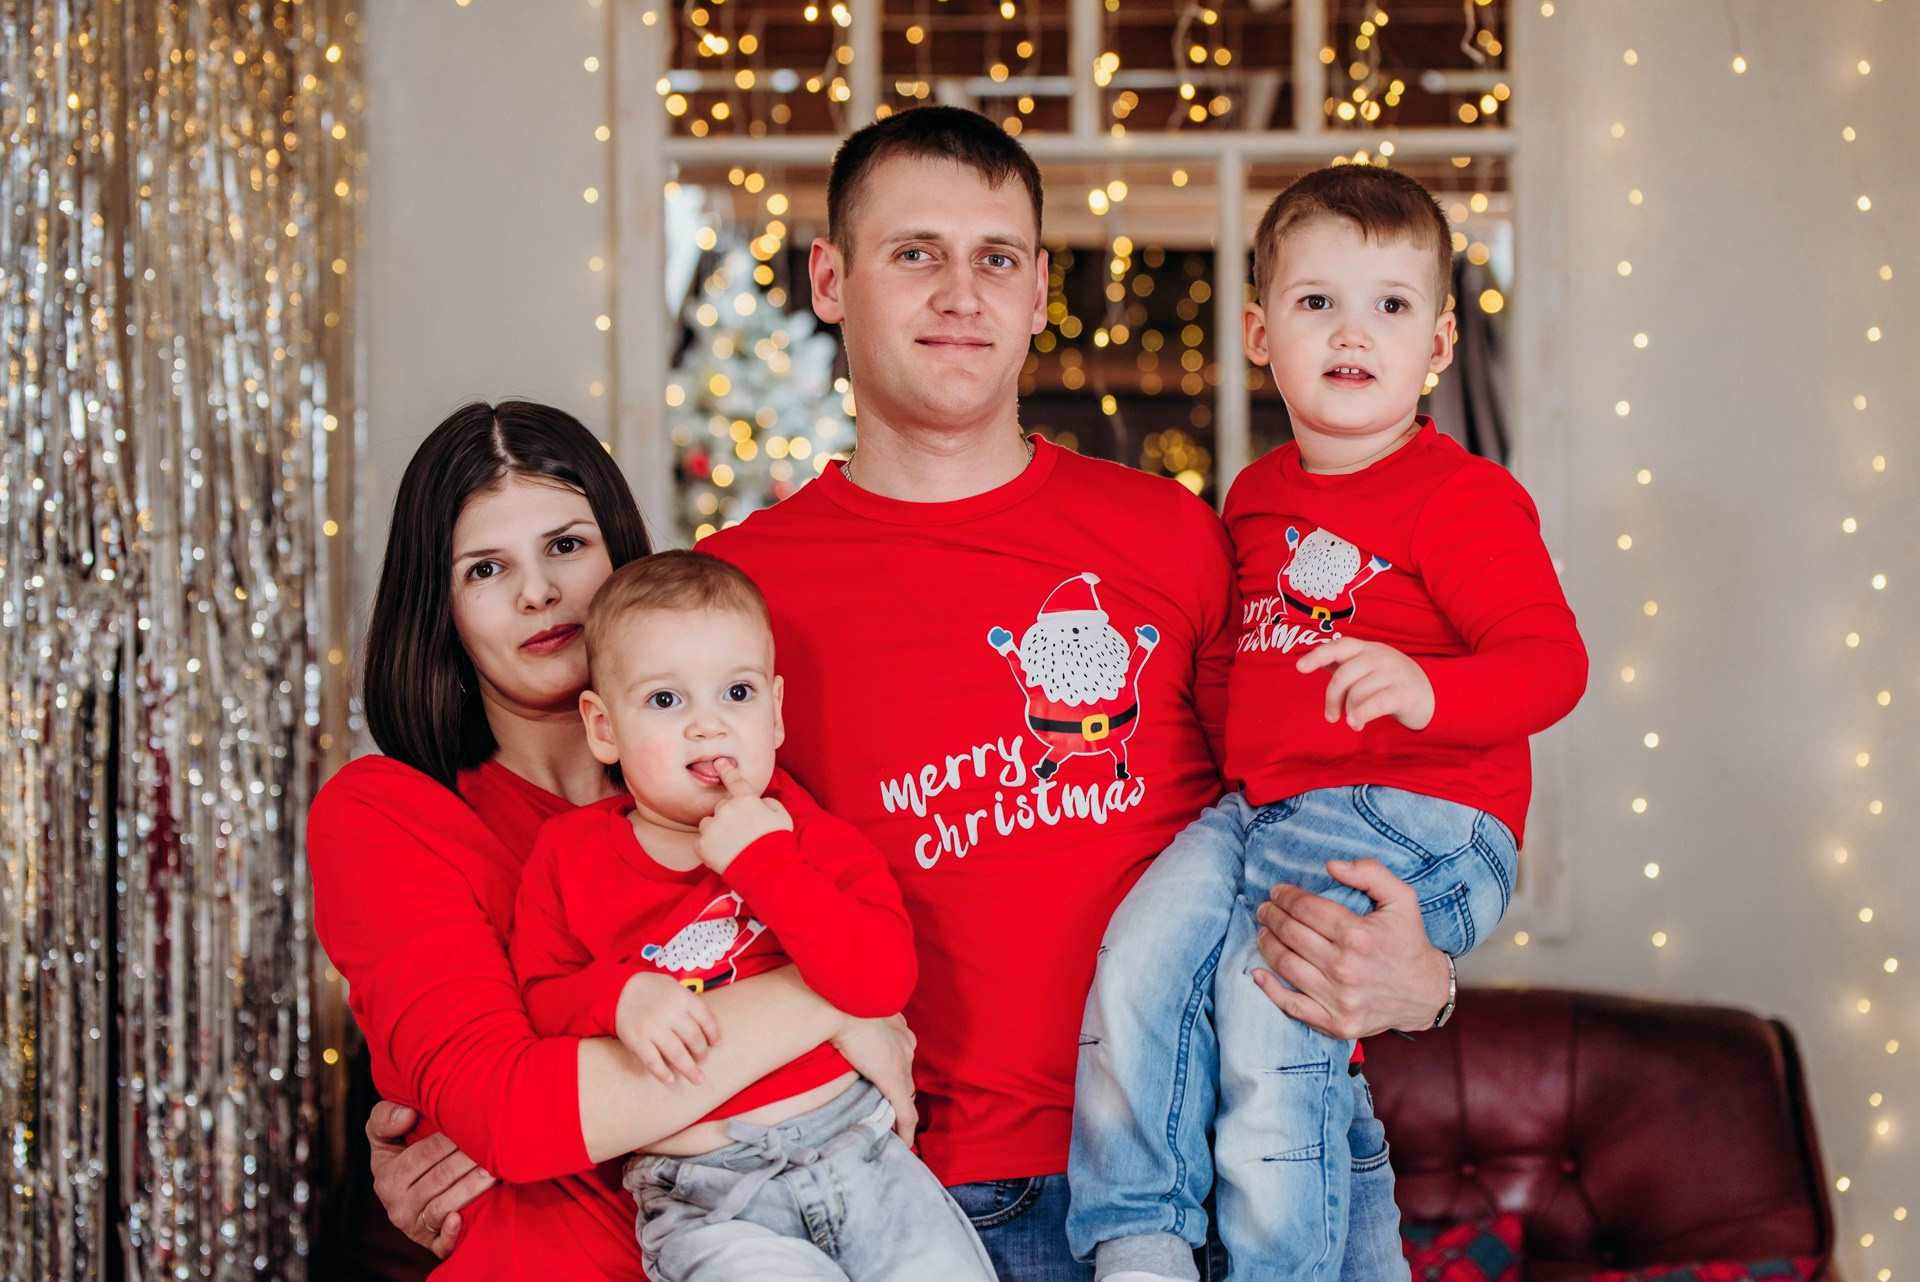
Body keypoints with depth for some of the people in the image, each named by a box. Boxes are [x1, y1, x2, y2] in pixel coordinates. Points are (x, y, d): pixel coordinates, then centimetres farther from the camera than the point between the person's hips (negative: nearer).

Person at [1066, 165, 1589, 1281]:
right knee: (1142, 950, -14)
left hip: (1417, 815, -7)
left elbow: (1552, 663, -16)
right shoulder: (1257, 498, 17)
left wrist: (1425, 689, -33)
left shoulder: (1464, 498, -6)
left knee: (1266, 988, -22)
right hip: (1261, 808, 7)